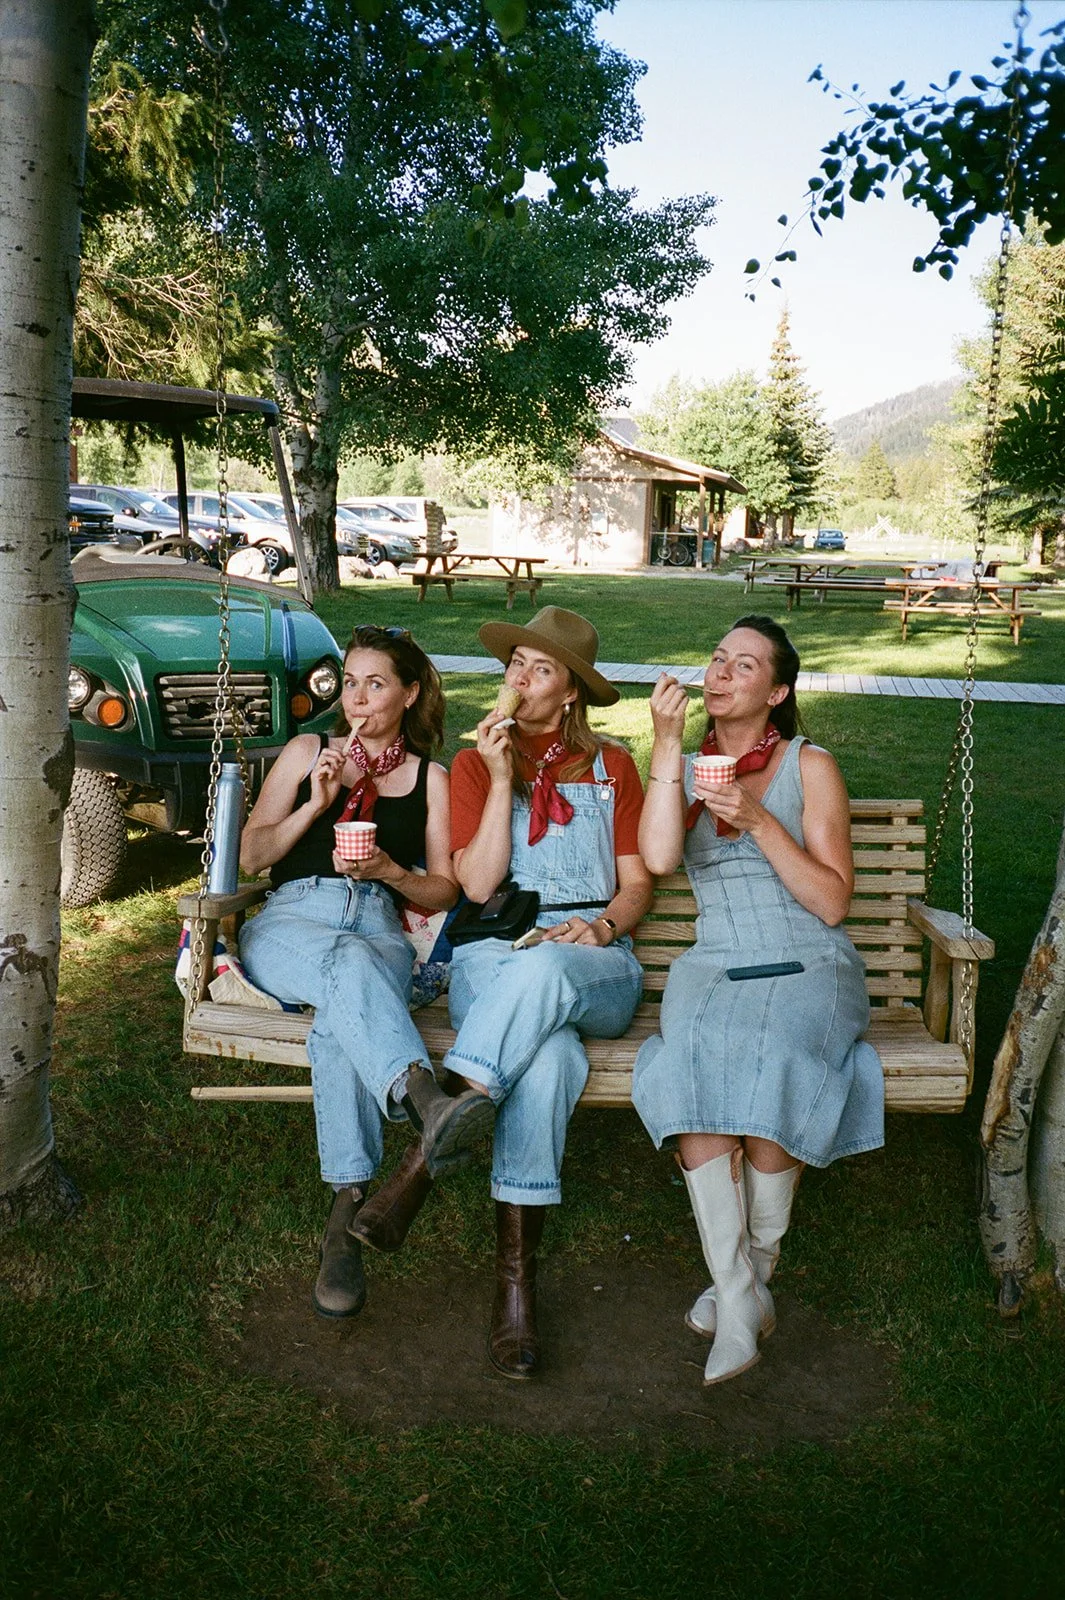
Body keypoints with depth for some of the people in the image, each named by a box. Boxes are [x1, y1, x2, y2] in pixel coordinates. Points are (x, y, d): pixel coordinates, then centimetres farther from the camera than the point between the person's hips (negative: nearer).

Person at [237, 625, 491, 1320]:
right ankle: (426, 1100, -63)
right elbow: (251, 855, 14)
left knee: (340, 1020, -37)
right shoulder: (308, 751, 21)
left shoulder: (430, 778, 19)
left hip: (380, 929, 0)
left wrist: (390, 869, -5)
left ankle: (347, 1216, -42)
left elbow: (444, 892, 16)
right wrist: (317, 804, -1)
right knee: (349, 962, -39)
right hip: (289, 921, 0)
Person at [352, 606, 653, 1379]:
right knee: (547, 1057, -36)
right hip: (493, 959, 0)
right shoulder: (476, 763, 14)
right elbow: (478, 885, 0)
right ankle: (516, 1274, -32)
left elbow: (637, 885, 10)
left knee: (541, 970, -39)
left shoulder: (611, 766, 16)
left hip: (597, 971, 1)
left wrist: (599, 927, -12)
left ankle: (425, 1157, -38)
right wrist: (502, 779, -6)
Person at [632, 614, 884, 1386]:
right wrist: (667, 743, -11)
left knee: (768, 1068, -32)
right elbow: (658, 857, -10)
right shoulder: (686, 765, 13)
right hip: (715, 965, 2)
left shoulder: (811, 766, 4)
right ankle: (740, 1291, -20)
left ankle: (754, 1267, -7)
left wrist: (758, 821, -15)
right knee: (693, 1064, -30)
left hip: (808, 966, -2)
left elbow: (832, 903, -5)